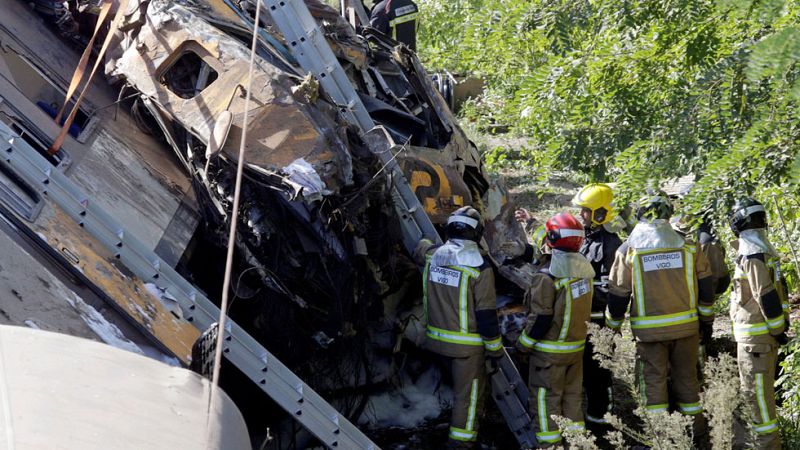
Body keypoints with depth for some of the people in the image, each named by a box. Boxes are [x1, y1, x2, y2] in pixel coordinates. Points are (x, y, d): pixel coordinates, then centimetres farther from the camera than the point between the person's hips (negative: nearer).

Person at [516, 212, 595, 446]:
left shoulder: (547, 277, -24)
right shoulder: (585, 268, -2)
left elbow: (541, 318, -20)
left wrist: (524, 343, -9)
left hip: (550, 349, -7)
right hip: (577, 345, 7)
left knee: (545, 395, 4)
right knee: (572, 392, 18)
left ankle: (549, 440, 9)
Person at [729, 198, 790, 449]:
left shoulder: (751, 256, -21)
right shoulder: (765, 250, 9)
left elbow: (768, 297, -23)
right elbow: (780, 287, 15)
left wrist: (777, 329, -15)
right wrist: (783, 320, 17)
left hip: (756, 335, -10)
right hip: (768, 331, 10)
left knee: (757, 390, -4)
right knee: (760, 386, 20)